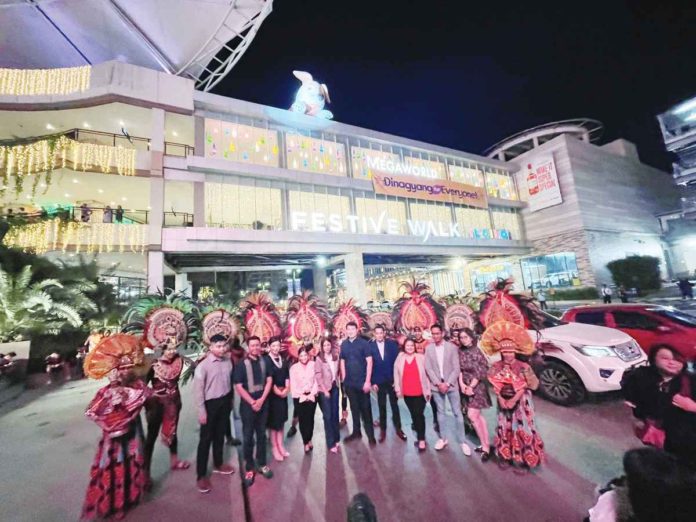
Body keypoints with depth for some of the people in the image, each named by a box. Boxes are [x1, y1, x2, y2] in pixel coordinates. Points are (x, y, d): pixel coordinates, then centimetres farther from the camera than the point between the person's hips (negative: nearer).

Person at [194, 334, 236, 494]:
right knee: (206, 439, 7)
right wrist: (201, 411, -13)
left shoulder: (228, 362, -3)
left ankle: (218, 464, 41)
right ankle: (201, 475, 24)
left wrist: (230, 400, 6)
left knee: (220, 435, 21)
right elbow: (198, 389, -14)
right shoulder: (203, 365, -17)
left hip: (225, 402, 5)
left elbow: (230, 381, 4)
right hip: (211, 403, -5)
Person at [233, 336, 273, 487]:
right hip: (248, 405, -2)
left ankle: (261, 464, 30)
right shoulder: (241, 364, -9)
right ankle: (249, 468, 23)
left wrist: (262, 399, -10)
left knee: (261, 435, 15)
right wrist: (252, 402, -15)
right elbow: (238, 386, -11)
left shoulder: (265, 361, -2)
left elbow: (269, 381, 0)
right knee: (248, 437, 7)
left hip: (263, 403, 3)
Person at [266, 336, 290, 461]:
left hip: (283, 393, 5)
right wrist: (277, 391, -13)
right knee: (273, 421, 6)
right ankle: (274, 448, 20)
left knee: (281, 420, 14)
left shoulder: (284, 360, 6)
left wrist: (286, 389, -6)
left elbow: (287, 376, 7)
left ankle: (280, 445, 27)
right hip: (272, 394, -5)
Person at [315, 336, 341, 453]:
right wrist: (325, 390, -13)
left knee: (335, 414, 13)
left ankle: (336, 439, 29)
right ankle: (331, 443, 13)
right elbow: (318, 376, -11)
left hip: (335, 388, 4)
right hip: (324, 389, -4)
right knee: (328, 416, 2)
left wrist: (338, 383, 1)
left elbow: (338, 372, 10)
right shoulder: (319, 359, -9)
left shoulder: (336, 357, 2)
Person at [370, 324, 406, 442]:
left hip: (392, 380, 0)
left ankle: (398, 428, 28)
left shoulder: (392, 343, -5)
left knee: (394, 405, 12)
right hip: (379, 381, 0)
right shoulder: (370, 345, -6)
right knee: (382, 406, 11)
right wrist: (373, 382, -6)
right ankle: (383, 430, 26)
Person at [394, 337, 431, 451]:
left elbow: (427, 374, -2)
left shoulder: (421, 358, -5)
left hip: (420, 392, -3)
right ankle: (420, 436, 30)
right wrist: (397, 389, 1)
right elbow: (396, 374, 4)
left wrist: (428, 390, -4)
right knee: (413, 415, 14)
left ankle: (421, 439, 10)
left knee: (419, 414, -4)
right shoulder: (399, 358, 1)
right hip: (407, 393, 3)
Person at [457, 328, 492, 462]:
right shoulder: (460, 351, 2)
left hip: (477, 386, -5)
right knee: (478, 416, 12)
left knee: (472, 415, -8)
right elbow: (459, 369, 3)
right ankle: (486, 443, 25)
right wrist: (462, 384, -10)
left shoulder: (477, 351, -12)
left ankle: (485, 446, 7)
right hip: (465, 386, 5)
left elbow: (480, 372, -13)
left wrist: (471, 387, -13)